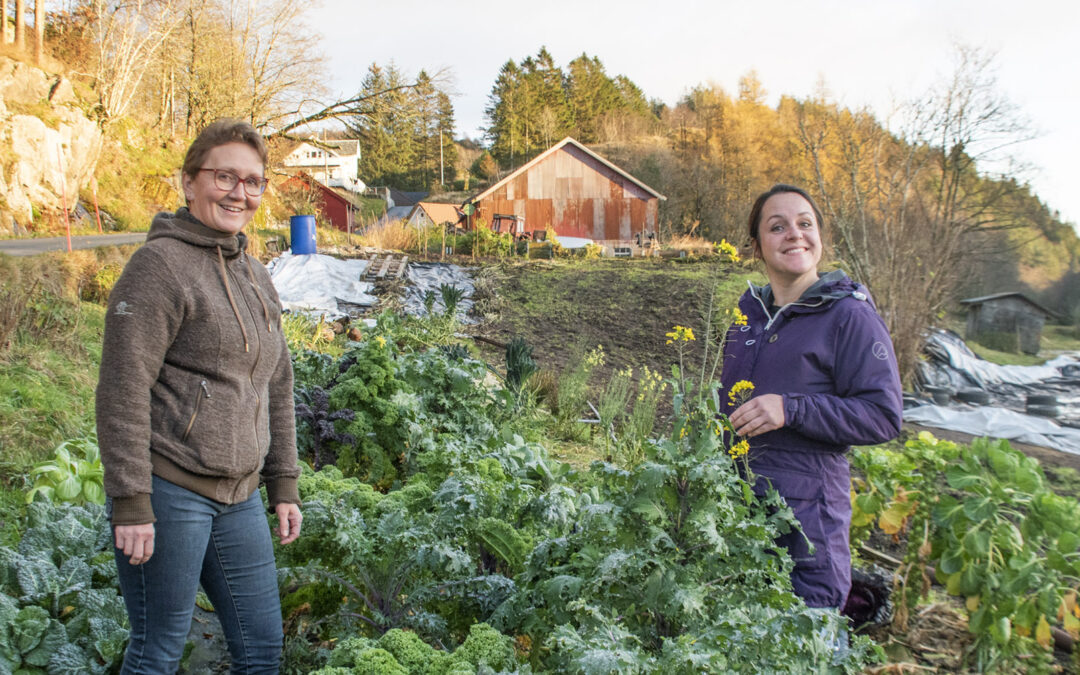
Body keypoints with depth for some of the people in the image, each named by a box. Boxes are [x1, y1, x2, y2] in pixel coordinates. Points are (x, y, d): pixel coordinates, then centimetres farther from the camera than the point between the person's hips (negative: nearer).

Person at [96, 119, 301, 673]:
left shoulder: (255, 277, 15)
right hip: (168, 490, -8)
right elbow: (122, 389, -15)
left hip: (238, 497, 8)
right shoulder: (161, 264, -10)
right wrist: (130, 503, -18)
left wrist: (284, 486, 17)